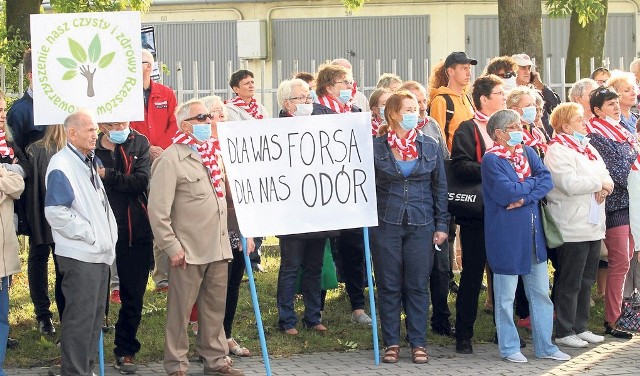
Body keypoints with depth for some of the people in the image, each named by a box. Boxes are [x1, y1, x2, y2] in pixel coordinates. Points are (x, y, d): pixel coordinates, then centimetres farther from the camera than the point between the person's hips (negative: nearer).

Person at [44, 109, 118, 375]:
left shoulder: (89, 163, 17)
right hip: (79, 255, -9)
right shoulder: (62, 165, -13)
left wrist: (109, 238, 14)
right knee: (79, 318, -7)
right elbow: (55, 211, -20)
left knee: (95, 315, 13)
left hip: (100, 253, 9)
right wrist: (88, 234, -16)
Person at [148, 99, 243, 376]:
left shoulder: (212, 154, 15)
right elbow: (158, 210, -13)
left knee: (215, 307, 12)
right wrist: (171, 247, -14)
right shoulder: (171, 160, -9)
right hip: (189, 250, -7)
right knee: (180, 310, 0)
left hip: (218, 247, 7)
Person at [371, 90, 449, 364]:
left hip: (421, 226, 1)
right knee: (388, 286, 4)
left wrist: (442, 225, 4)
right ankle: (391, 343, 12)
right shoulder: (376, 147, 0)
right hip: (386, 225, -1)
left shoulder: (429, 147, 6)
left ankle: (418, 344, 10)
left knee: (418, 286, 3)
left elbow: (440, 188, 9)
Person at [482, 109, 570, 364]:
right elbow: (505, 193, -21)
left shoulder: (528, 153, 10)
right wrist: (532, 183, -6)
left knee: (541, 292, 10)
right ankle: (509, 348, 13)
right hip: (506, 236, -6)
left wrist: (524, 197, -17)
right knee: (506, 297, 3)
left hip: (533, 234, 6)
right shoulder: (491, 160, -10)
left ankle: (544, 346, 18)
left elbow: (547, 180, -2)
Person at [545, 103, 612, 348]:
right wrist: (600, 183, -13)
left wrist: (604, 188, -10)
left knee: (587, 280, 14)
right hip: (572, 229, -9)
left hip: (593, 226, 9)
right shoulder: (557, 151, -12)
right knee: (569, 282, -3)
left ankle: (580, 327, 23)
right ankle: (564, 332, 5)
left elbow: (605, 176, 14)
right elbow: (570, 184, -24)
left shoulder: (588, 149, 17)